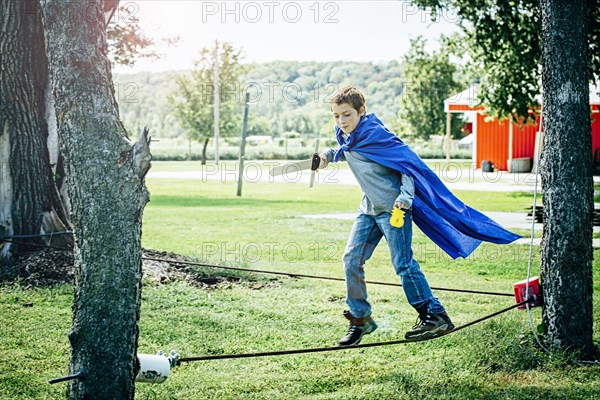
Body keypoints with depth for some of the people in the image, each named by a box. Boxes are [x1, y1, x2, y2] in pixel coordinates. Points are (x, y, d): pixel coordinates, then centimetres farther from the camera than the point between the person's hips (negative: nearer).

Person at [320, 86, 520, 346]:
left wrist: (406, 196, -23)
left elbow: (408, 161, -15)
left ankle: (435, 316, 3)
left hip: (393, 207, -8)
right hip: (369, 208, 8)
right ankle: (360, 318, 13)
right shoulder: (345, 138, 6)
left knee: (403, 264, -8)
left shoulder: (375, 133, -18)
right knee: (351, 259, 2)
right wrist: (329, 155, 13)